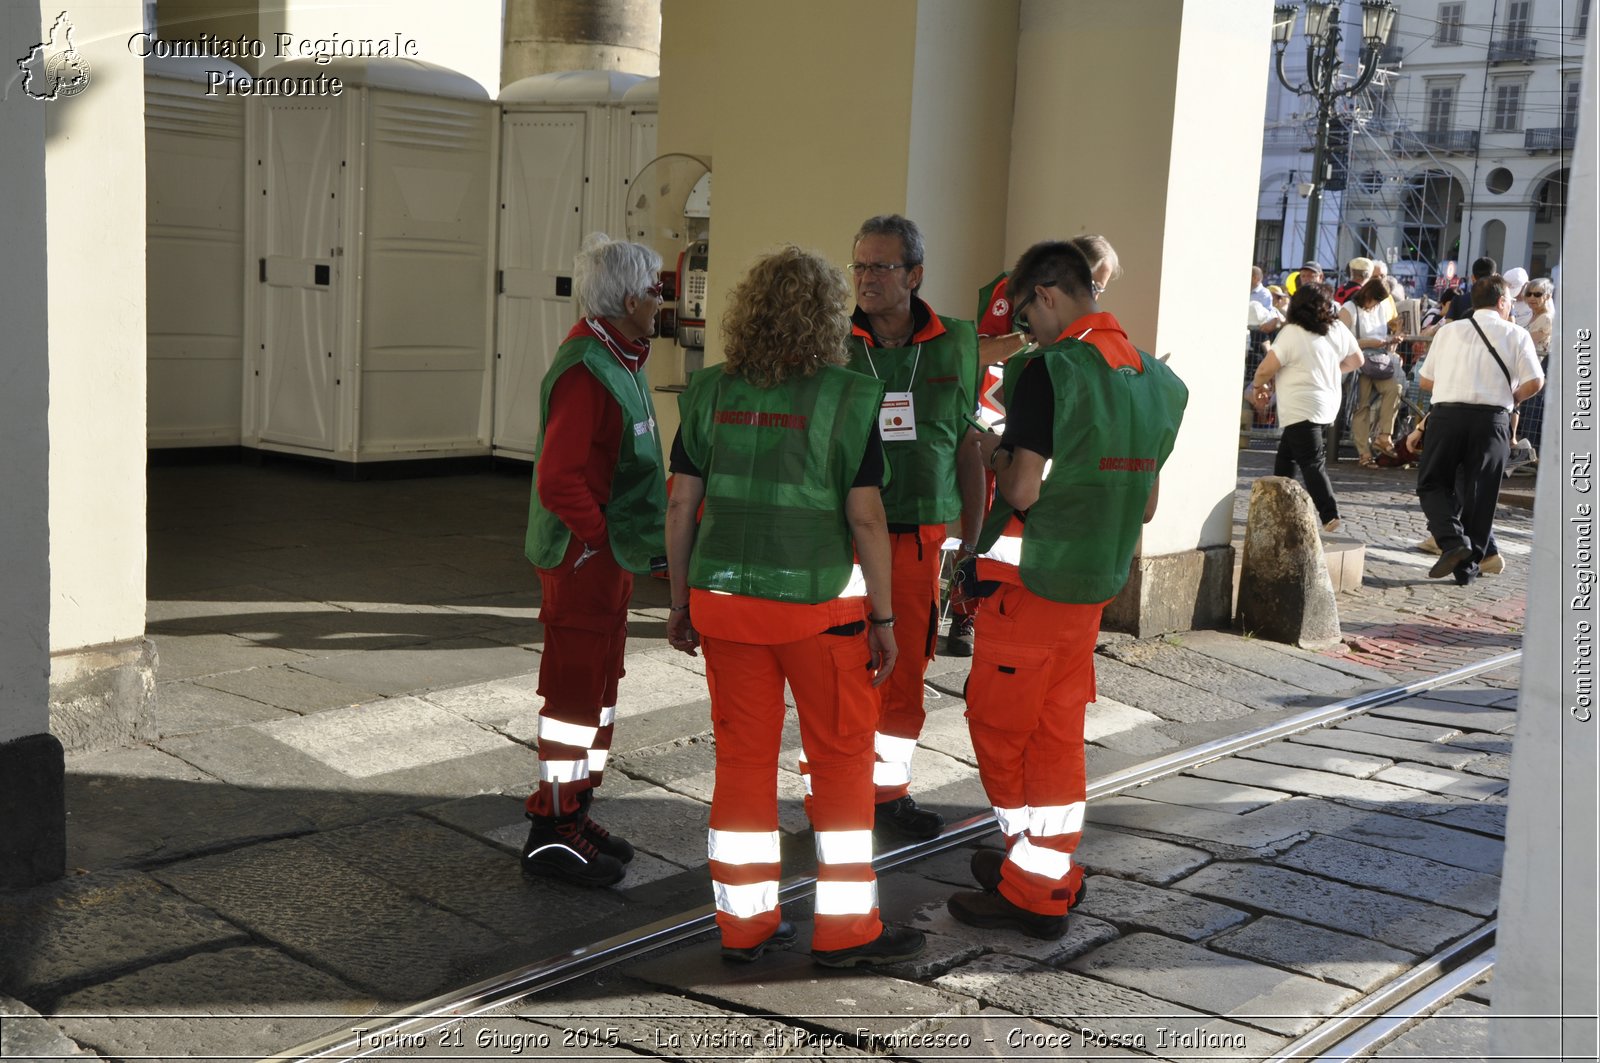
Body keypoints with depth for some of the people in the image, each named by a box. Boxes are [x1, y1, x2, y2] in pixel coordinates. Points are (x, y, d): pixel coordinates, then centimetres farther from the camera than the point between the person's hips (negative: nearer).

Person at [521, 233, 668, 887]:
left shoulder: (618, 359, 12)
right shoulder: (586, 369, -21)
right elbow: (558, 478, -28)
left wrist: (651, 534, 12)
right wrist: (601, 539, -19)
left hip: (611, 554, 10)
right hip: (583, 557, -10)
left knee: (597, 686, 18)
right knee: (575, 690, -2)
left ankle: (575, 810, 30)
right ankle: (552, 832, 8)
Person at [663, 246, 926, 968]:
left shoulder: (711, 394, 1)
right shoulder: (845, 398, -10)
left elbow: (681, 505, 3)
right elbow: (865, 517, -11)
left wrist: (681, 603, 13)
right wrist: (884, 618, -3)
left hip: (723, 599, 4)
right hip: (819, 601, -4)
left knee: (742, 758, 12)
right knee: (842, 759, 9)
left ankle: (744, 922, 20)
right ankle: (845, 928, 15)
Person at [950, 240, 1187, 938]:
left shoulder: (1049, 370, -17)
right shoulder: (1151, 377, 8)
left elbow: (1022, 490, -19)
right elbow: (1146, 504, 13)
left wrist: (994, 455, 0)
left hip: (1029, 583, -7)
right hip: (1095, 584, 8)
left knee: (997, 725, 5)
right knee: (1059, 731, 16)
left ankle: (1033, 894, 10)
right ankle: (1052, 870, 26)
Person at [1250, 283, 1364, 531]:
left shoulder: (1291, 334, -15)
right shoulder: (1338, 329, 4)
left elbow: (1265, 370, -15)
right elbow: (1356, 359, 17)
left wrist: (1260, 386, 6)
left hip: (1301, 410, -8)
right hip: (1327, 406, 8)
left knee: (1311, 463, -7)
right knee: (1285, 455, 20)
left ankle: (1330, 514, -13)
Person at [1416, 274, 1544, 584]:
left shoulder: (1448, 331, 11)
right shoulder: (1516, 335, 5)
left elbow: (1425, 380, 12)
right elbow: (1535, 382, -4)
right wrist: (1509, 397, 14)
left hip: (1447, 415, 0)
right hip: (1492, 419, 0)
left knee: (1432, 483, 12)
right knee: (1480, 493, 8)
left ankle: (1452, 540, -12)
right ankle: (1468, 566, 11)